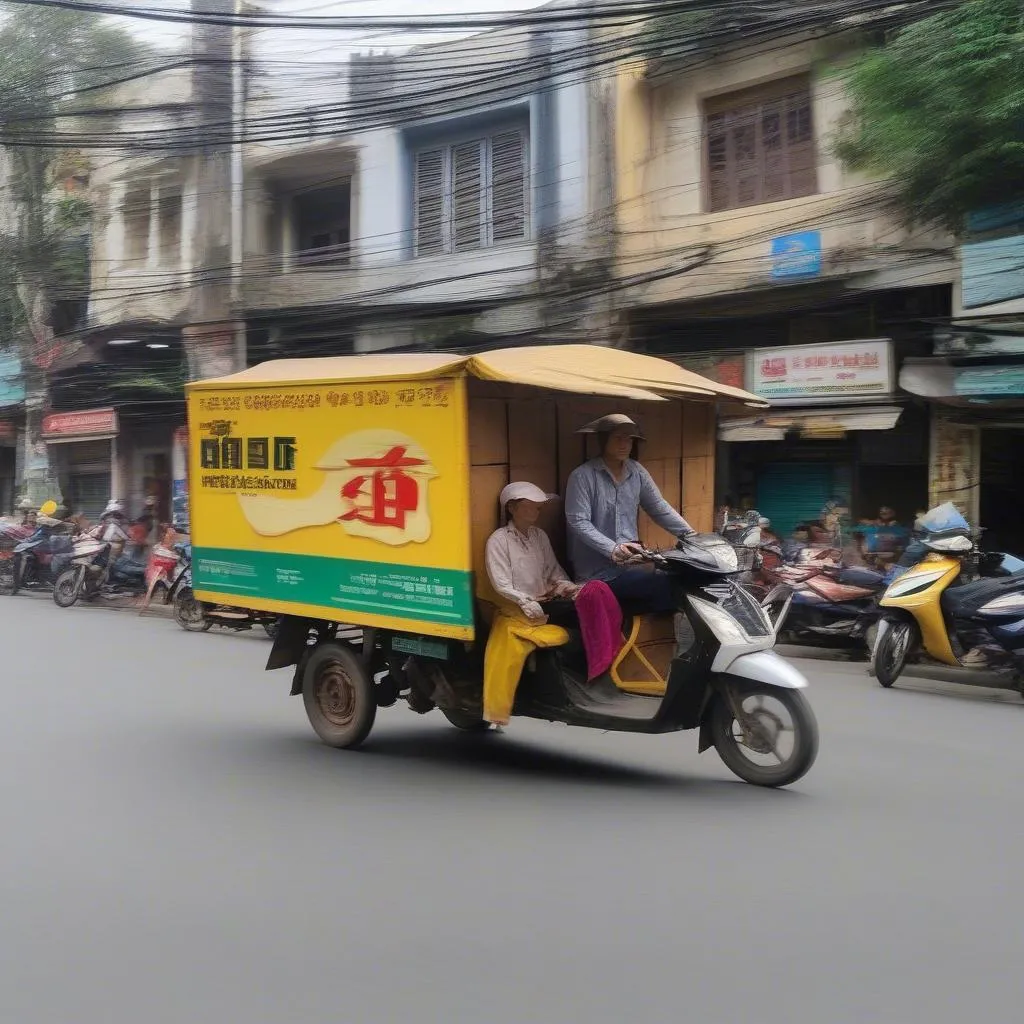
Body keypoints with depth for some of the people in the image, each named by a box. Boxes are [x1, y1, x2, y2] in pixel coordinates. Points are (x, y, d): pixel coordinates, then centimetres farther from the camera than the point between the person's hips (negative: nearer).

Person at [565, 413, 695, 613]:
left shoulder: (637, 472, 8)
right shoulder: (582, 476, -10)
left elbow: (659, 507, 12)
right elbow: (578, 522, -15)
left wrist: (689, 533, -1)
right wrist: (612, 549, -26)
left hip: (631, 565, 6)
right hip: (599, 574, -6)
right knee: (665, 585, -21)